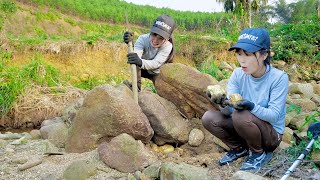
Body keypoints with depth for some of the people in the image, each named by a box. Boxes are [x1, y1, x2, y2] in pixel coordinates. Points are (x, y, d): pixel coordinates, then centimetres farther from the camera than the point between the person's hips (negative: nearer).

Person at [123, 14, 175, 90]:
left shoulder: (168, 46, -33)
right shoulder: (143, 39, -31)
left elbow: (156, 63, -46)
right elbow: (136, 54, -48)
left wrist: (140, 62, -67)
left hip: (156, 73, 0)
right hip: (142, 69, 0)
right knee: (135, 60, -27)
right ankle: (137, 86, -18)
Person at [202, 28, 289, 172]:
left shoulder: (279, 78, -21)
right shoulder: (238, 74, -9)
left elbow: (274, 115, -24)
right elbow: (229, 111, -14)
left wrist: (251, 106, -42)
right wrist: (223, 104, -38)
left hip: (272, 133, -4)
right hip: (244, 124, 4)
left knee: (241, 116, -33)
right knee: (208, 118, -18)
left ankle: (259, 153, -4)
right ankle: (239, 148, 7)